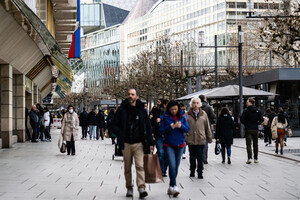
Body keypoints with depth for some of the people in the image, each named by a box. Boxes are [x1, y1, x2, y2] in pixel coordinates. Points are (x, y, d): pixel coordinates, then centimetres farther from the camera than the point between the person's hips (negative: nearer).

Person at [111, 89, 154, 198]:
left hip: (138, 144, -1)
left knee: (140, 166, -13)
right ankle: (129, 188, 18)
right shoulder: (122, 110, 5)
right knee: (127, 168, 8)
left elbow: (148, 127, 8)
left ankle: (141, 188, -18)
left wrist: (150, 143, 4)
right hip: (126, 144, 1)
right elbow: (114, 125, 10)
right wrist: (120, 134, -7)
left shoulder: (142, 111, 5)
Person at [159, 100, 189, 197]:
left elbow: (187, 129, 4)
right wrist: (171, 127, -19)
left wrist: (181, 126, -15)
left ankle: (171, 187, 21)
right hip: (169, 145, -3)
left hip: (179, 145, 3)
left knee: (176, 166, 8)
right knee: (172, 166, -16)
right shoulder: (164, 117, -1)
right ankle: (174, 187, -18)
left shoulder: (182, 117, 7)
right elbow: (161, 130, -6)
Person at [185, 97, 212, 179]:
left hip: (201, 140, 0)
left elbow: (207, 127, 11)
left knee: (200, 157, 0)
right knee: (192, 157, 12)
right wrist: (183, 137, -7)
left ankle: (200, 172, 8)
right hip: (191, 140, 0)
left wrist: (209, 137, 12)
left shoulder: (204, 114, 5)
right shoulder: (187, 115, 0)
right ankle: (192, 171, 26)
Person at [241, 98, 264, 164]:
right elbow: (261, 119, -2)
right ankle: (255, 159, 15)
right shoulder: (257, 110, 3)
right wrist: (256, 124, 11)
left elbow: (242, 119, -10)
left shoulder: (246, 110, -7)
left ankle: (249, 158, -17)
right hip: (255, 129, 3)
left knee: (248, 144, -3)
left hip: (248, 129, -3)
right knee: (255, 144, 12)